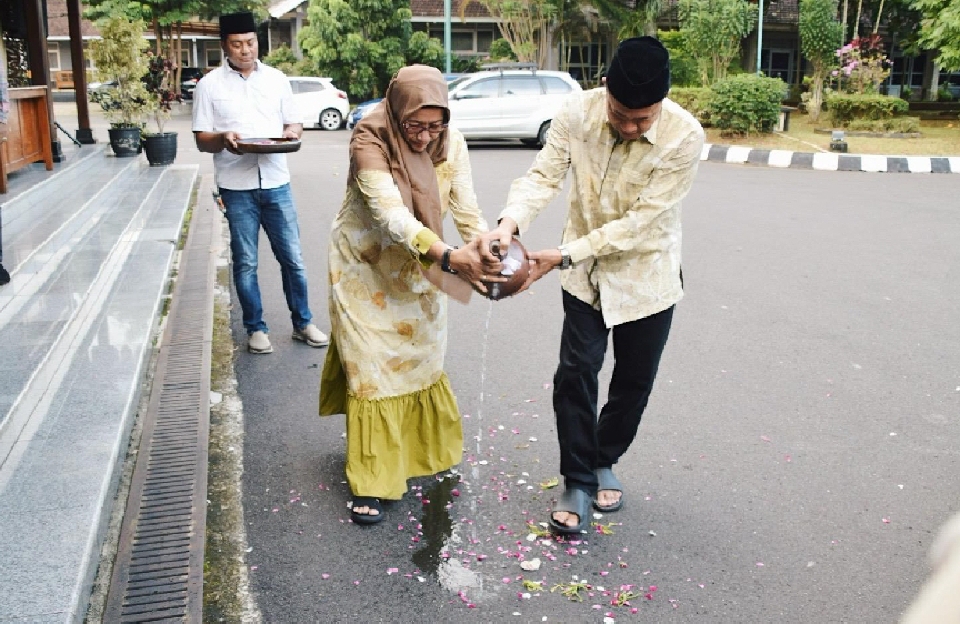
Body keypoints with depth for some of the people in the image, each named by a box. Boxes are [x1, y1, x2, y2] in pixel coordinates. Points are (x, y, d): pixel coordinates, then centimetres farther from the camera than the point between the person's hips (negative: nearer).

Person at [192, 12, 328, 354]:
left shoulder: (277, 79, 6)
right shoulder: (209, 85, 0)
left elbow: (294, 124, 11)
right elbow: (201, 140, -1)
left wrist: (291, 133, -13)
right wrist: (223, 139, -23)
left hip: (276, 184, 2)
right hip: (237, 188, -2)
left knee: (292, 258, 6)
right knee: (245, 263, 6)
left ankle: (302, 323, 20)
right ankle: (256, 328, 20)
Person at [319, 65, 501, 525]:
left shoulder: (450, 144, -15)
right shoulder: (369, 142, -28)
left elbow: (466, 210, -19)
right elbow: (391, 216, -41)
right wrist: (448, 257, -55)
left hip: (418, 268, 4)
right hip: (366, 268, -4)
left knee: (420, 360, 17)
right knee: (372, 369, -1)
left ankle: (423, 449, 41)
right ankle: (371, 482, 10)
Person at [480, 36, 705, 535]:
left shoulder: (685, 137, -25)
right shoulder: (578, 111, -18)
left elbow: (640, 223, -26)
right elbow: (544, 176, -17)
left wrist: (564, 256, -30)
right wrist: (510, 222, -38)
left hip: (646, 274, 0)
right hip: (587, 273, 1)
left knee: (633, 380, 12)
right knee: (575, 373, -5)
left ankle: (605, 461, 38)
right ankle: (578, 482, 13)